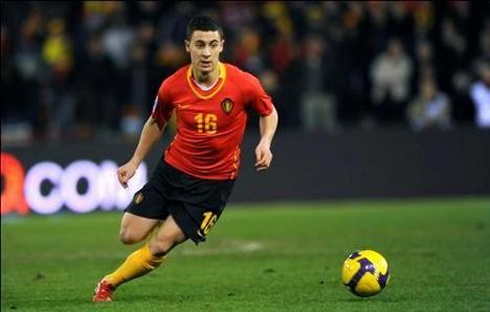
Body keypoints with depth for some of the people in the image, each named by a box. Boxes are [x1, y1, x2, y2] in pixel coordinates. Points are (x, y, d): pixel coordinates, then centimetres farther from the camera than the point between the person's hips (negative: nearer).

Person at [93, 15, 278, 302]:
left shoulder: (243, 84, -17)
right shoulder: (173, 86, -11)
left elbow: (269, 113, 3)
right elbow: (156, 123, 10)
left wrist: (265, 143, -15)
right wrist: (135, 162, 7)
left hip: (214, 181, -3)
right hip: (173, 169, 3)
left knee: (160, 246, -9)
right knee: (130, 235, -1)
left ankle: (109, 284, 15)